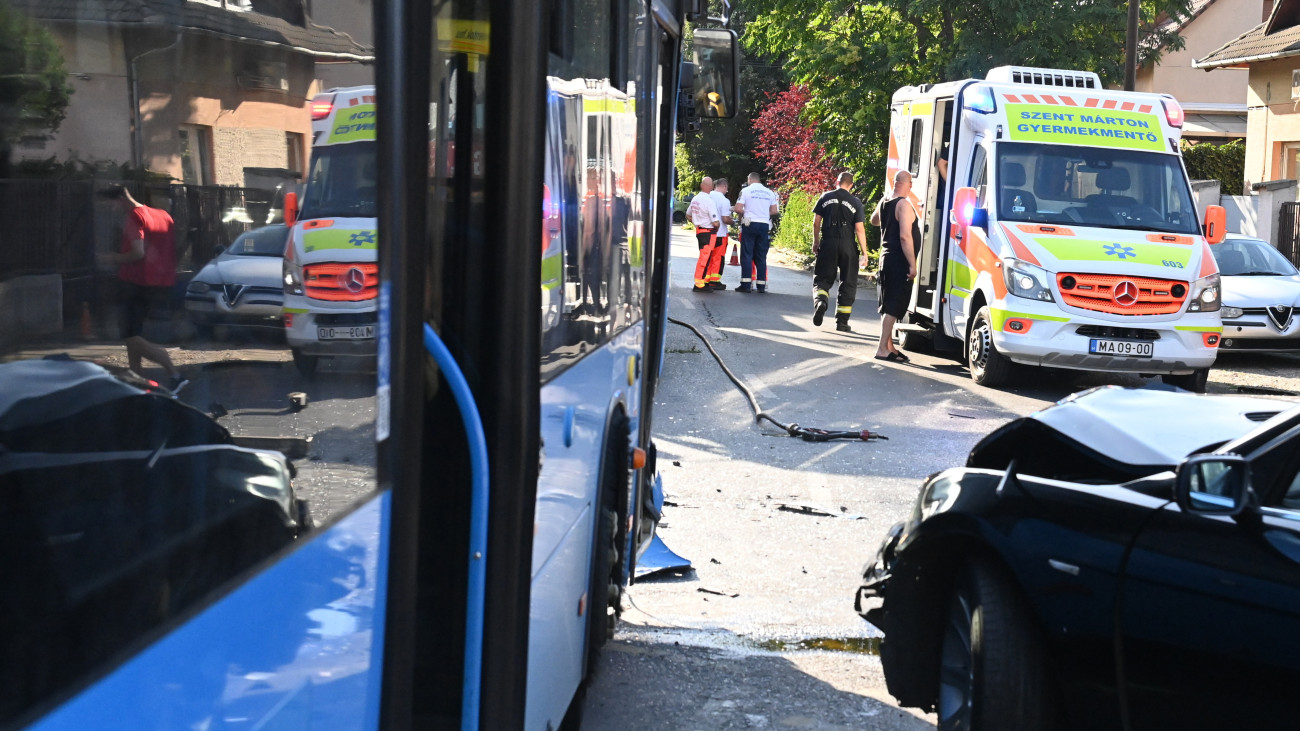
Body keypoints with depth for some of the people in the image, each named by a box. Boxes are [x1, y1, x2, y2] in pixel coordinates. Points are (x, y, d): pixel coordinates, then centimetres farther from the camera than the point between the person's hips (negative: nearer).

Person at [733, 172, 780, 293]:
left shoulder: (746, 191, -2)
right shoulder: (769, 193, 9)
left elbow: (738, 209, -8)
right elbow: (775, 211, 11)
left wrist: (744, 214, 10)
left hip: (749, 224, -3)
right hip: (764, 225, 3)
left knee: (747, 255, -1)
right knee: (761, 257, 7)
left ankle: (746, 284, -6)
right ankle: (761, 285, 5)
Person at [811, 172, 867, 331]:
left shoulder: (826, 197, 4)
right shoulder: (856, 202, -1)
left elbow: (816, 222, 4)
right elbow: (859, 229, -4)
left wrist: (816, 243, 16)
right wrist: (864, 253, 0)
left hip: (828, 244, 1)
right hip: (848, 246, -1)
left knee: (822, 278, 9)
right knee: (848, 283, 9)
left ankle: (820, 300, -24)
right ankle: (842, 322, 10)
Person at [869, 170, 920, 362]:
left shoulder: (884, 203, 10)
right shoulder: (904, 205, -16)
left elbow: (874, 221, 31)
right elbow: (905, 236, -23)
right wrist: (912, 265, -21)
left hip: (887, 258, 9)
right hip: (899, 261, -9)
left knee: (888, 306, 15)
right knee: (893, 307, -8)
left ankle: (889, 346, 23)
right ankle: (883, 349, -11)